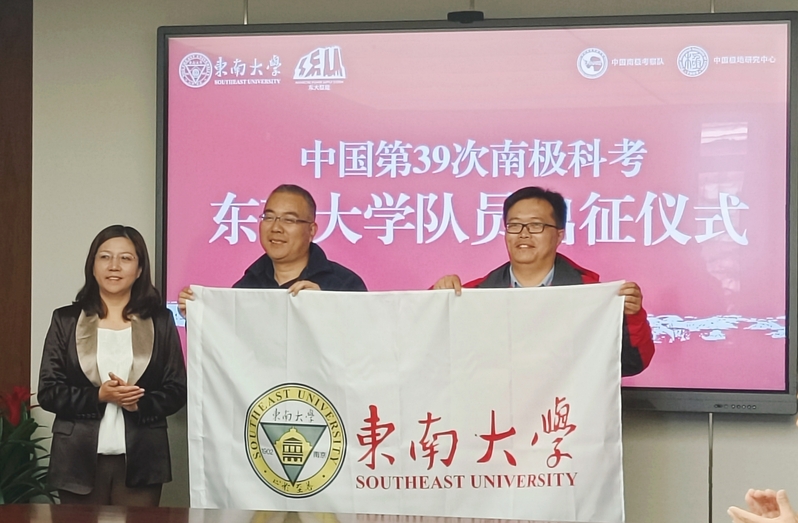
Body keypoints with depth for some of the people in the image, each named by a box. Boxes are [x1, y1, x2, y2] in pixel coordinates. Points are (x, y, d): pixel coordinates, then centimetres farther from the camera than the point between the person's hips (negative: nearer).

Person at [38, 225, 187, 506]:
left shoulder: (160, 321, 6)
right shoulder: (66, 320, 6)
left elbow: (177, 391, 2)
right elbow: (48, 392, 1)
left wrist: (139, 403, -16)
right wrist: (98, 396, -15)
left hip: (140, 461, 0)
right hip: (79, 461, 0)